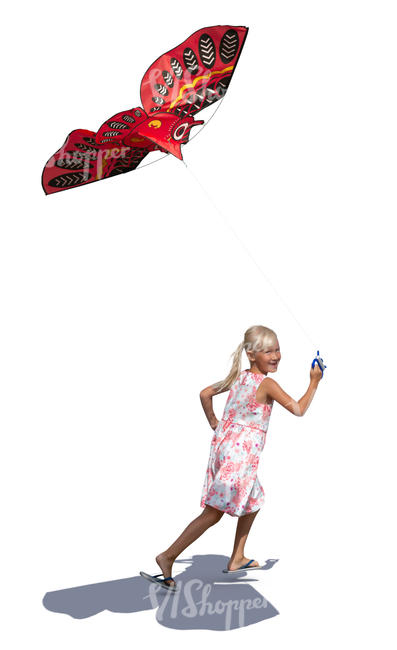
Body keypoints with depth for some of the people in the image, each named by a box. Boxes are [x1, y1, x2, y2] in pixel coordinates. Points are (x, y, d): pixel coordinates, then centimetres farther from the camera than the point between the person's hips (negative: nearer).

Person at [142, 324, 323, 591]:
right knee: (214, 512, -5)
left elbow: (205, 393, 17)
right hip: (241, 453, -9)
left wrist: (213, 422, 22)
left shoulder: (238, 377, 9)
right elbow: (299, 410, -10)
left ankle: (237, 558, 29)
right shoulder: (267, 384, -13)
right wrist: (314, 383, -1)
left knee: (254, 500, 24)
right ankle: (168, 556, -5)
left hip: (223, 446, 9)